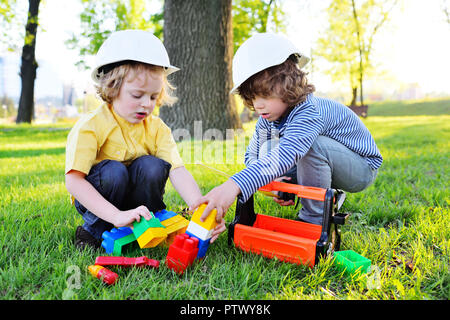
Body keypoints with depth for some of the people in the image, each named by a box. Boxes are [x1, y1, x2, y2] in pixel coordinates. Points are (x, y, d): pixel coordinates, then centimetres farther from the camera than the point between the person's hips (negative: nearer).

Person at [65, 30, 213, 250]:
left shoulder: (157, 128, -7)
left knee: (152, 165, -25)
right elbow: (73, 181, -28)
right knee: (114, 171, -32)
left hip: (137, 200, 3)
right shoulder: (90, 126, -20)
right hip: (96, 202, -2)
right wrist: (117, 216, -39)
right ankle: (95, 230, -7)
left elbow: (178, 170, -20)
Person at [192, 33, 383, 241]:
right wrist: (269, 179, -25)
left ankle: (314, 219, -16)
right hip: (319, 165, 8)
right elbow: (252, 155, -1)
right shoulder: (268, 117, -9)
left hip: (362, 167, -7)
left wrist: (234, 185, -65)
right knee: (267, 149, -11)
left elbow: (286, 155, -53)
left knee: (311, 144, -37)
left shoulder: (308, 113, -35)